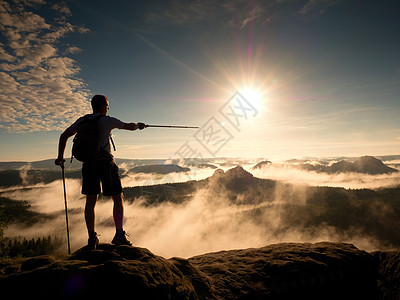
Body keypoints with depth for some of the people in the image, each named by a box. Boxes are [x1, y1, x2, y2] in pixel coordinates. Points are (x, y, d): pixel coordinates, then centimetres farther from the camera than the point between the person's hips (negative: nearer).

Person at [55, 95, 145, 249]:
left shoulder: (82, 120, 10)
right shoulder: (108, 120, -4)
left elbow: (64, 136, 10)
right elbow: (130, 126, 6)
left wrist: (60, 157, 16)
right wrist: (138, 125, 27)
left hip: (88, 164, 5)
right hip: (105, 162, -5)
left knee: (90, 201, 11)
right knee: (118, 198, 6)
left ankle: (92, 238, 16)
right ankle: (119, 235, 5)